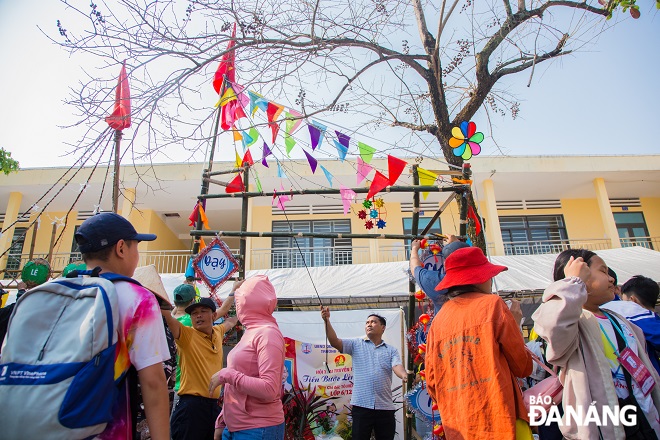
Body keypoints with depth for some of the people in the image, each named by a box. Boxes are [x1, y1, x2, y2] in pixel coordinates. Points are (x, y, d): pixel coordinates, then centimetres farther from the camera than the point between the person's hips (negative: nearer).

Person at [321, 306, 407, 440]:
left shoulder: (391, 350, 10)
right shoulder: (356, 344, 7)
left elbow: (397, 367, -6)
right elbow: (335, 342, -5)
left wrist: (405, 376, -30)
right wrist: (327, 320, -19)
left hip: (385, 407, 1)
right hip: (361, 405, -1)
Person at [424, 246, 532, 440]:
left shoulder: (437, 322, 6)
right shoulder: (492, 304, -7)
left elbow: (433, 386, 8)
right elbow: (523, 366, -1)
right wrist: (516, 324, 12)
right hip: (499, 422, -5)